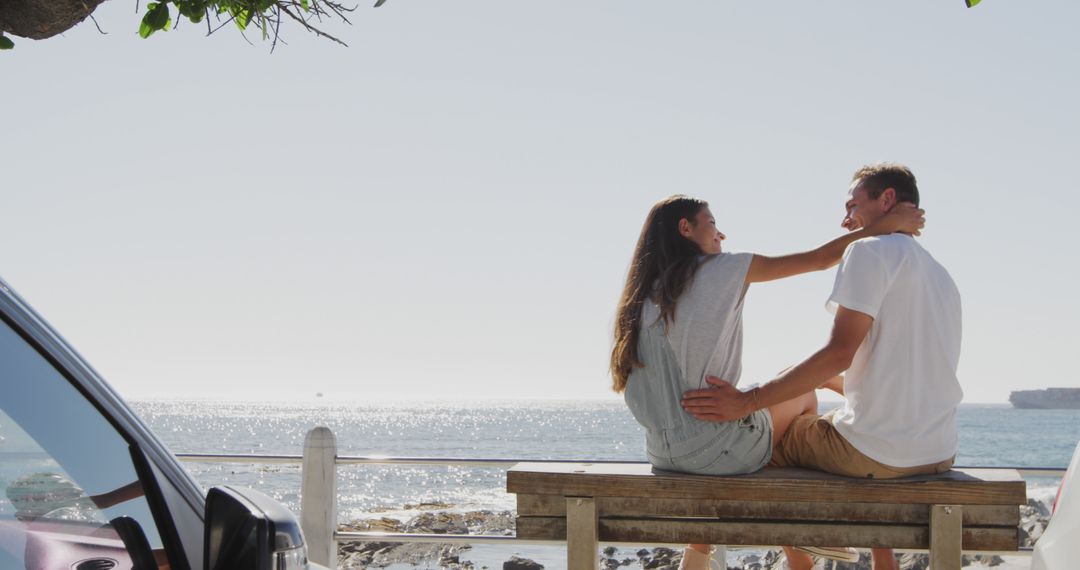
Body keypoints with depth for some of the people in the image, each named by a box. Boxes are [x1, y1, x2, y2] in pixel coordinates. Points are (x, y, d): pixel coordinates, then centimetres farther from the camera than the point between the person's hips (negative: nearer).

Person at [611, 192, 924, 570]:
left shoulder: (644, 295, 10)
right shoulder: (721, 270, -6)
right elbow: (820, 259, -2)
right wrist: (887, 225, 9)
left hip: (662, 450, 6)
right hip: (714, 448, -6)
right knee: (801, 395, 21)